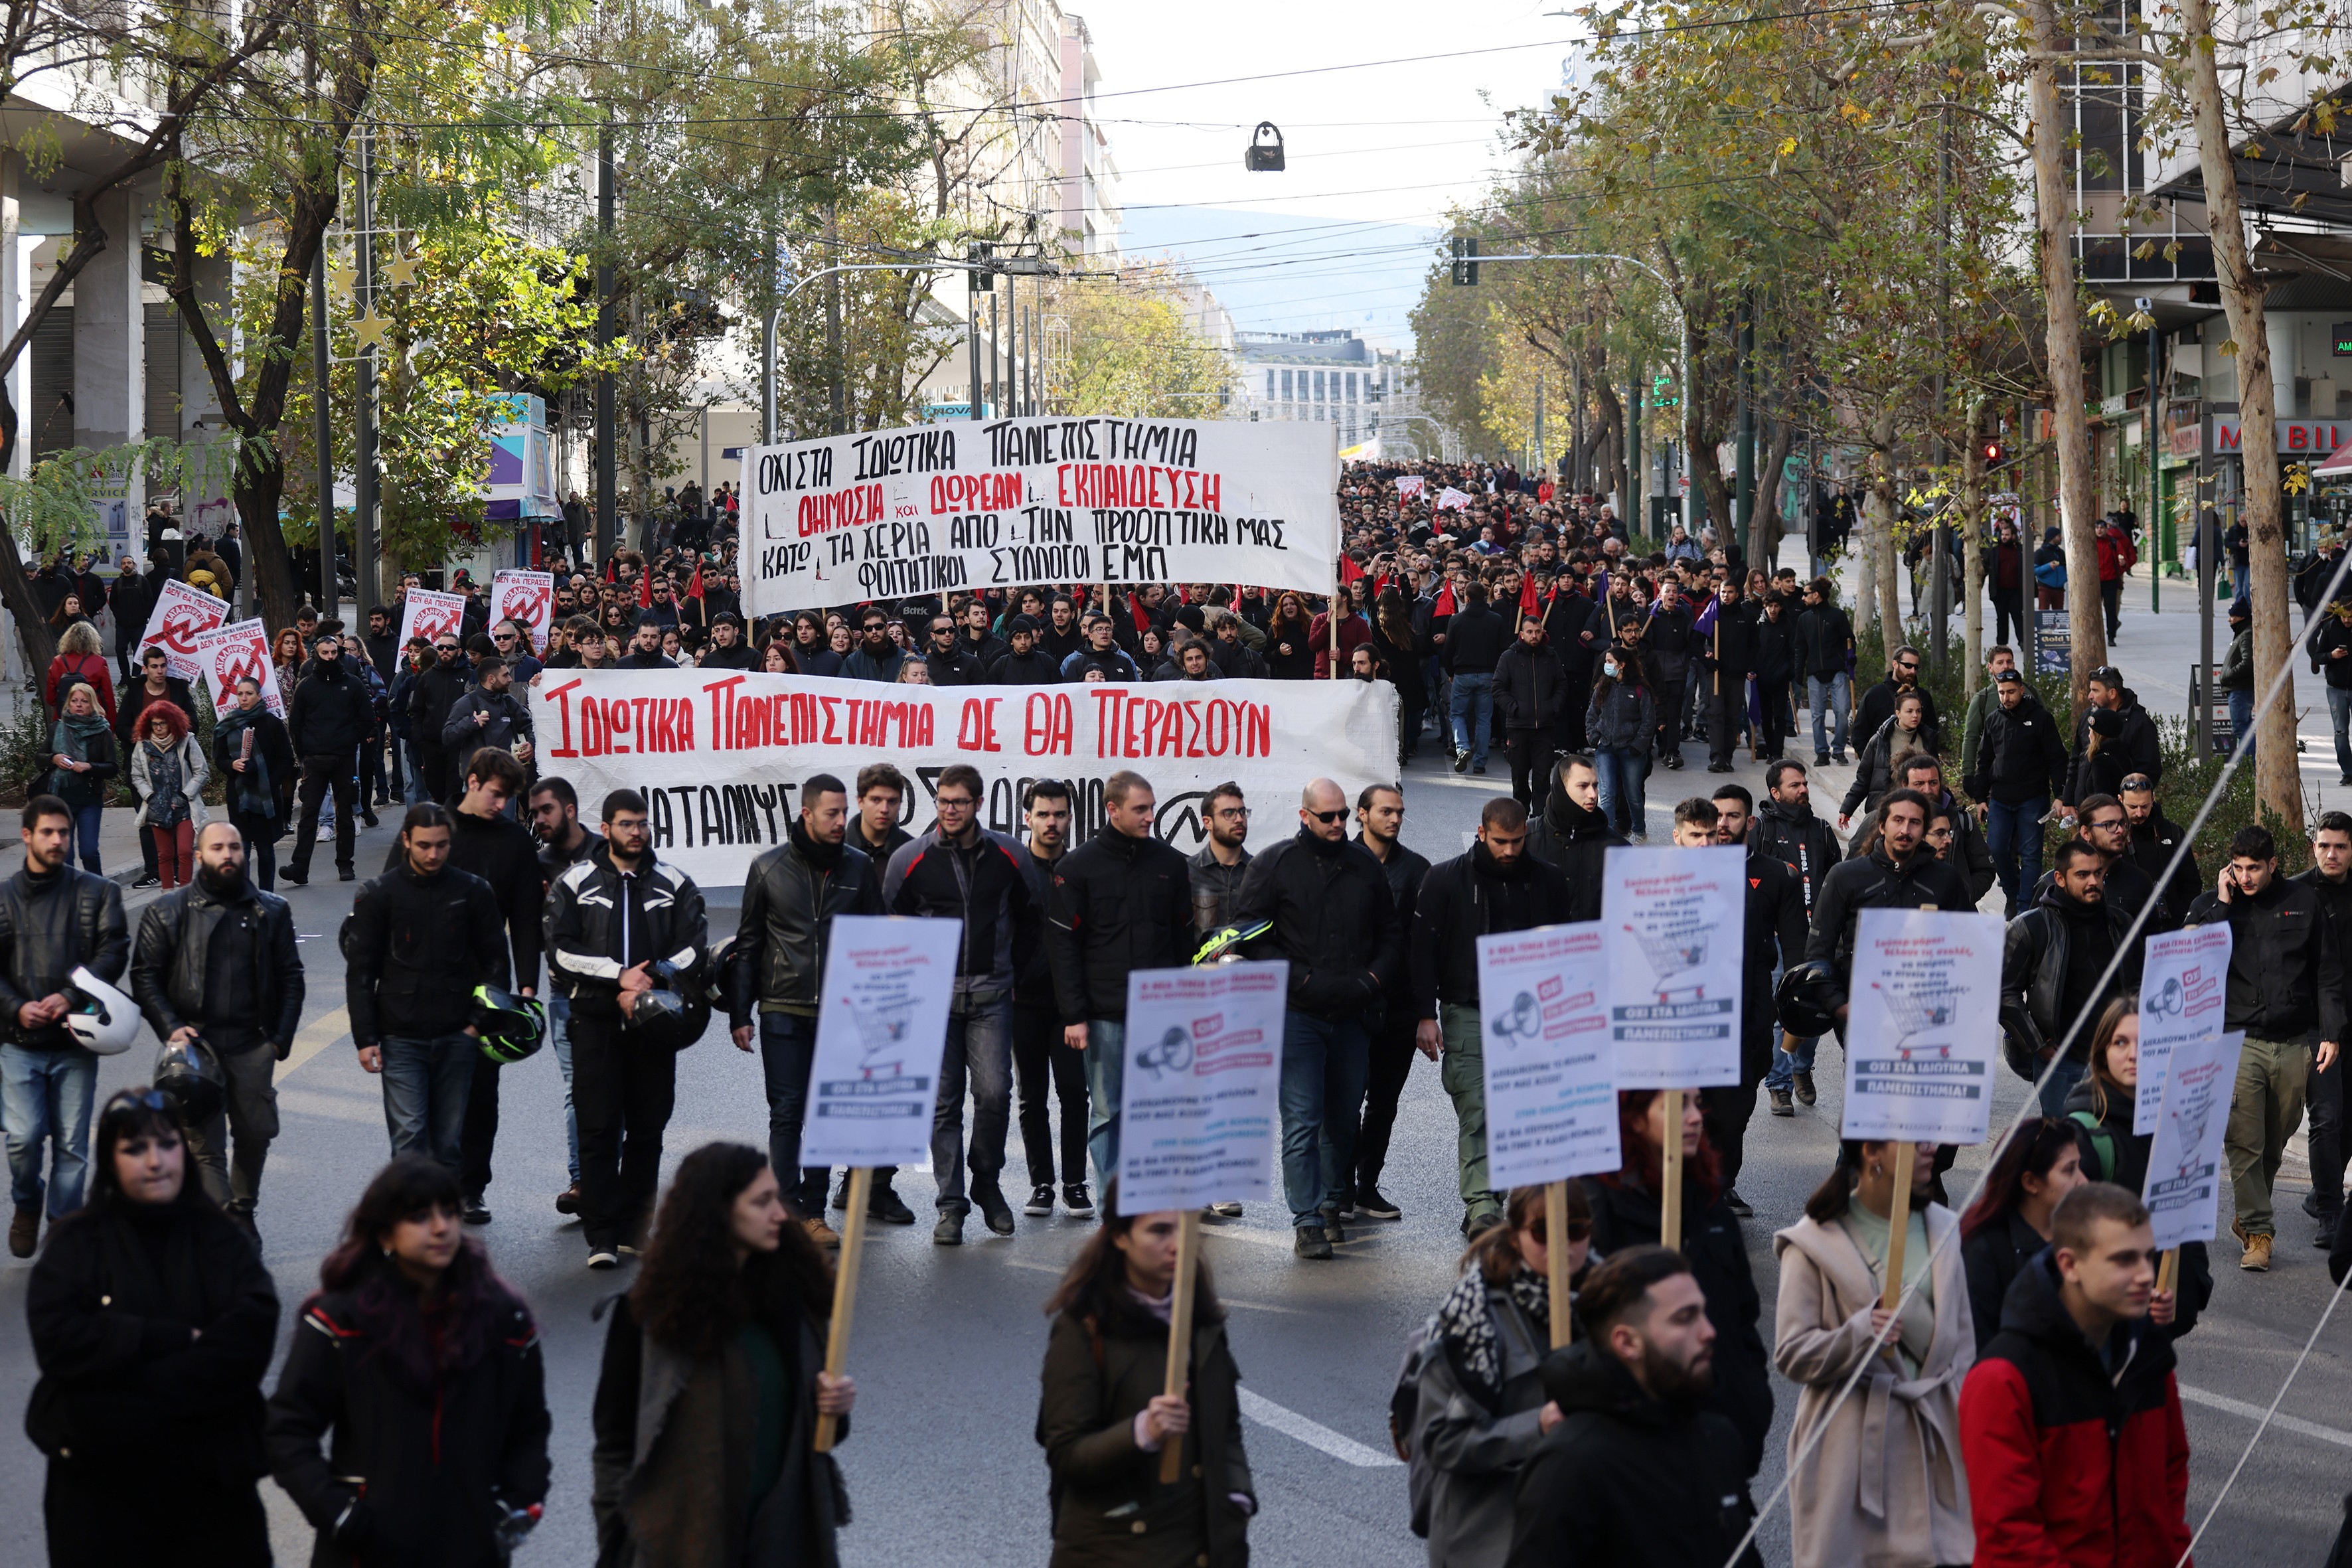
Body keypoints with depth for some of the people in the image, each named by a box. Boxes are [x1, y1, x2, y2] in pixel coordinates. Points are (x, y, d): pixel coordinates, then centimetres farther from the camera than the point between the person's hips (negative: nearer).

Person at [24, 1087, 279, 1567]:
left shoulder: (217, 1237, 4)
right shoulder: (77, 1242, 1)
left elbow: (252, 1333, -11)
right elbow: (57, 1341, -14)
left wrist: (144, 1389, -18)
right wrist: (178, 1338, -16)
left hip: (210, 1478, 1)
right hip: (100, 1483, -1)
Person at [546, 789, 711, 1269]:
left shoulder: (675, 885, 9)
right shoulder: (574, 884, 5)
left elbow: (694, 949, 2)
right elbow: (560, 949, -3)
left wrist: (647, 986, -12)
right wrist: (620, 975, -12)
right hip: (595, 1019, -2)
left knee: (647, 1129, 5)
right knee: (599, 1129, -7)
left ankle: (635, 1228, 12)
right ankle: (601, 1237, -7)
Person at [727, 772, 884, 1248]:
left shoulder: (860, 867, 5)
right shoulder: (768, 868, 2)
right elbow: (748, 944, 6)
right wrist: (739, 1015, 2)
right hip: (784, 1012, -2)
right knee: (787, 1113, -5)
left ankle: (812, 1212, 12)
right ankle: (788, 1211, -4)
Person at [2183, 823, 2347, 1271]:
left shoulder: (2304, 902, 6)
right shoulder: (2213, 906, 5)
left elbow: (2327, 973, 9)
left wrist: (2331, 1033, 3)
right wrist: (2222, 905, -10)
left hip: (2295, 1044, 2)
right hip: (2240, 1043, -1)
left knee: (2275, 1143, 9)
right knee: (2245, 1144, -8)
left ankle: (2247, 1217, 26)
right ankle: (2257, 1231, -3)